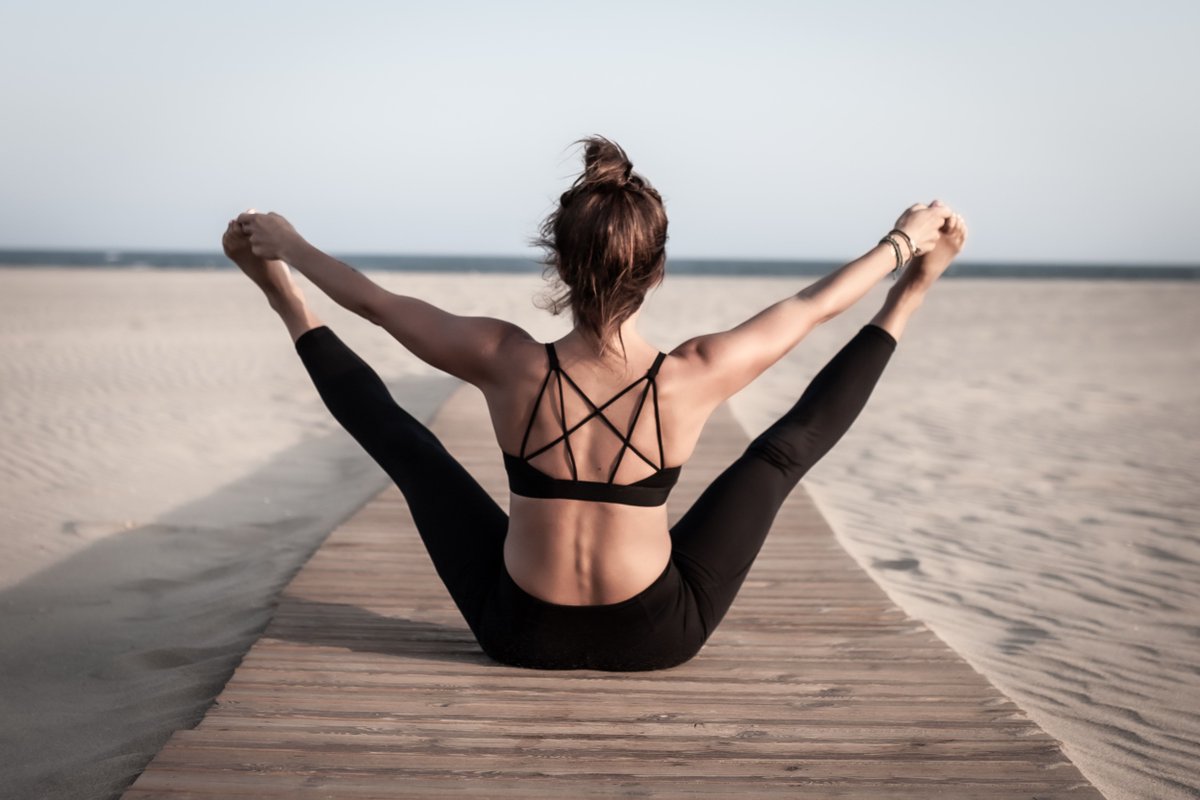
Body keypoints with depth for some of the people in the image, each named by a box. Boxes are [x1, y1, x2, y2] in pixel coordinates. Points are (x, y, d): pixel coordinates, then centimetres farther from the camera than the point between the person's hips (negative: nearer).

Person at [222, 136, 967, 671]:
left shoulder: (507, 363, -22)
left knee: (406, 444, 15)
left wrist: (288, 247, 11)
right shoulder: (692, 379, -22)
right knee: (786, 450, 10)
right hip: (658, 637, 0)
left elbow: (378, 302, -6)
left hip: (524, 635, 1)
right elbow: (814, 305, -6)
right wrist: (905, 241, 11)